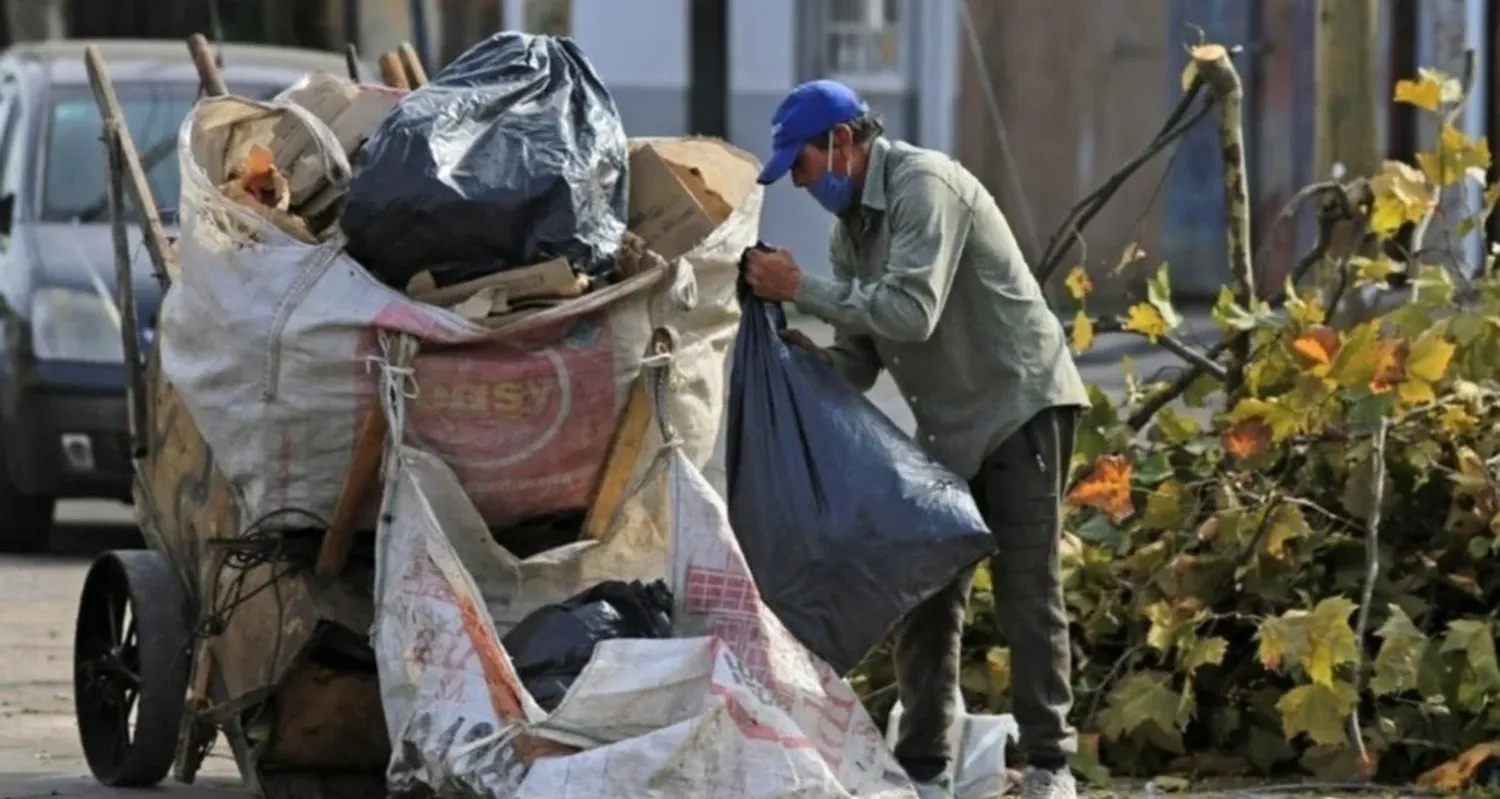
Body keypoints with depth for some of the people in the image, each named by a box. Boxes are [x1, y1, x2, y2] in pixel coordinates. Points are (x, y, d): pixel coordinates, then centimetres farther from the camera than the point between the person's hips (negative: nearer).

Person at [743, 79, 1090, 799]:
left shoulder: (925, 187, -19)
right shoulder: (850, 223, 9)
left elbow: (910, 311, -30)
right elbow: (859, 354, 9)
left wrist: (801, 289, -24)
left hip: (1021, 406, -9)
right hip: (947, 427, 9)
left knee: (1027, 592, -8)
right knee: (926, 594, 5)